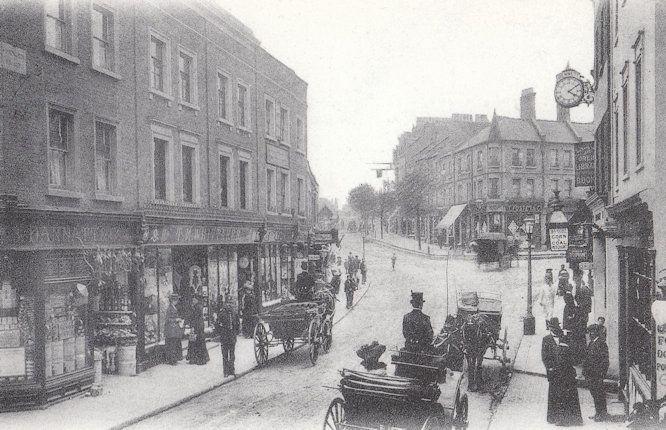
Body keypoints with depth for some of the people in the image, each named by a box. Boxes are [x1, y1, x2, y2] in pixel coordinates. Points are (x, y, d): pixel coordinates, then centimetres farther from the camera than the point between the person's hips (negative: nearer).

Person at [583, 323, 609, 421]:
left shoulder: (601, 343, -12)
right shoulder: (591, 343, 14)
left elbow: (605, 360, -15)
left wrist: (601, 374, -18)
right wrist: (585, 370, 13)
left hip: (597, 374, -9)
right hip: (590, 374, 9)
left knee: (599, 394, -3)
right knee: (594, 394, 14)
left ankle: (603, 414, 6)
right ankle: (598, 412, 22)